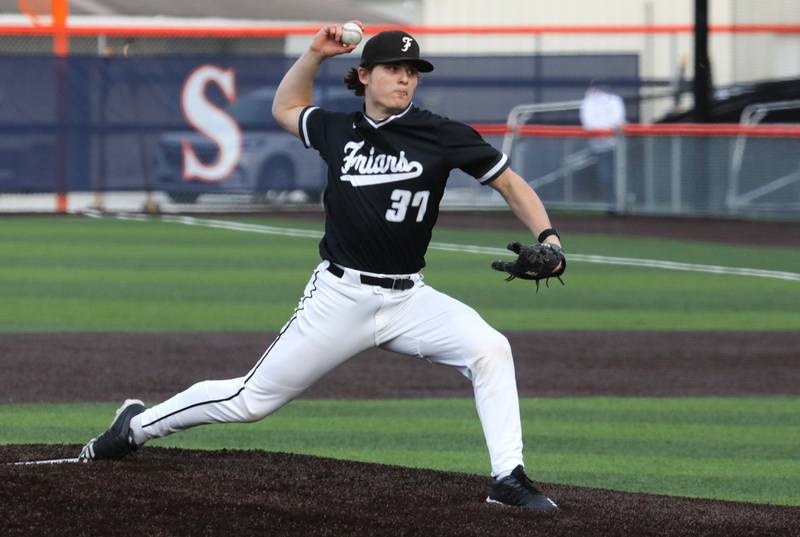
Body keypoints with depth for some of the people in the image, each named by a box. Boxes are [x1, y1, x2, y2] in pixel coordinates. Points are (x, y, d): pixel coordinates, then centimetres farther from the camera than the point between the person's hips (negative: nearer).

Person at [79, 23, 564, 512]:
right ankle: (138, 426, 26)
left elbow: (510, 183, -1)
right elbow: (285, 108, 22)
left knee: (490, 350, -25)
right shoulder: (338, 131, 2)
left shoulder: (443, 136, -5)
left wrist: (547, 236, -16)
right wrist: (316, 53, 10)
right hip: (340, 297, 0)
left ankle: (508, 479, -19)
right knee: (252, 399, 4)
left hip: (408, 298, 0)